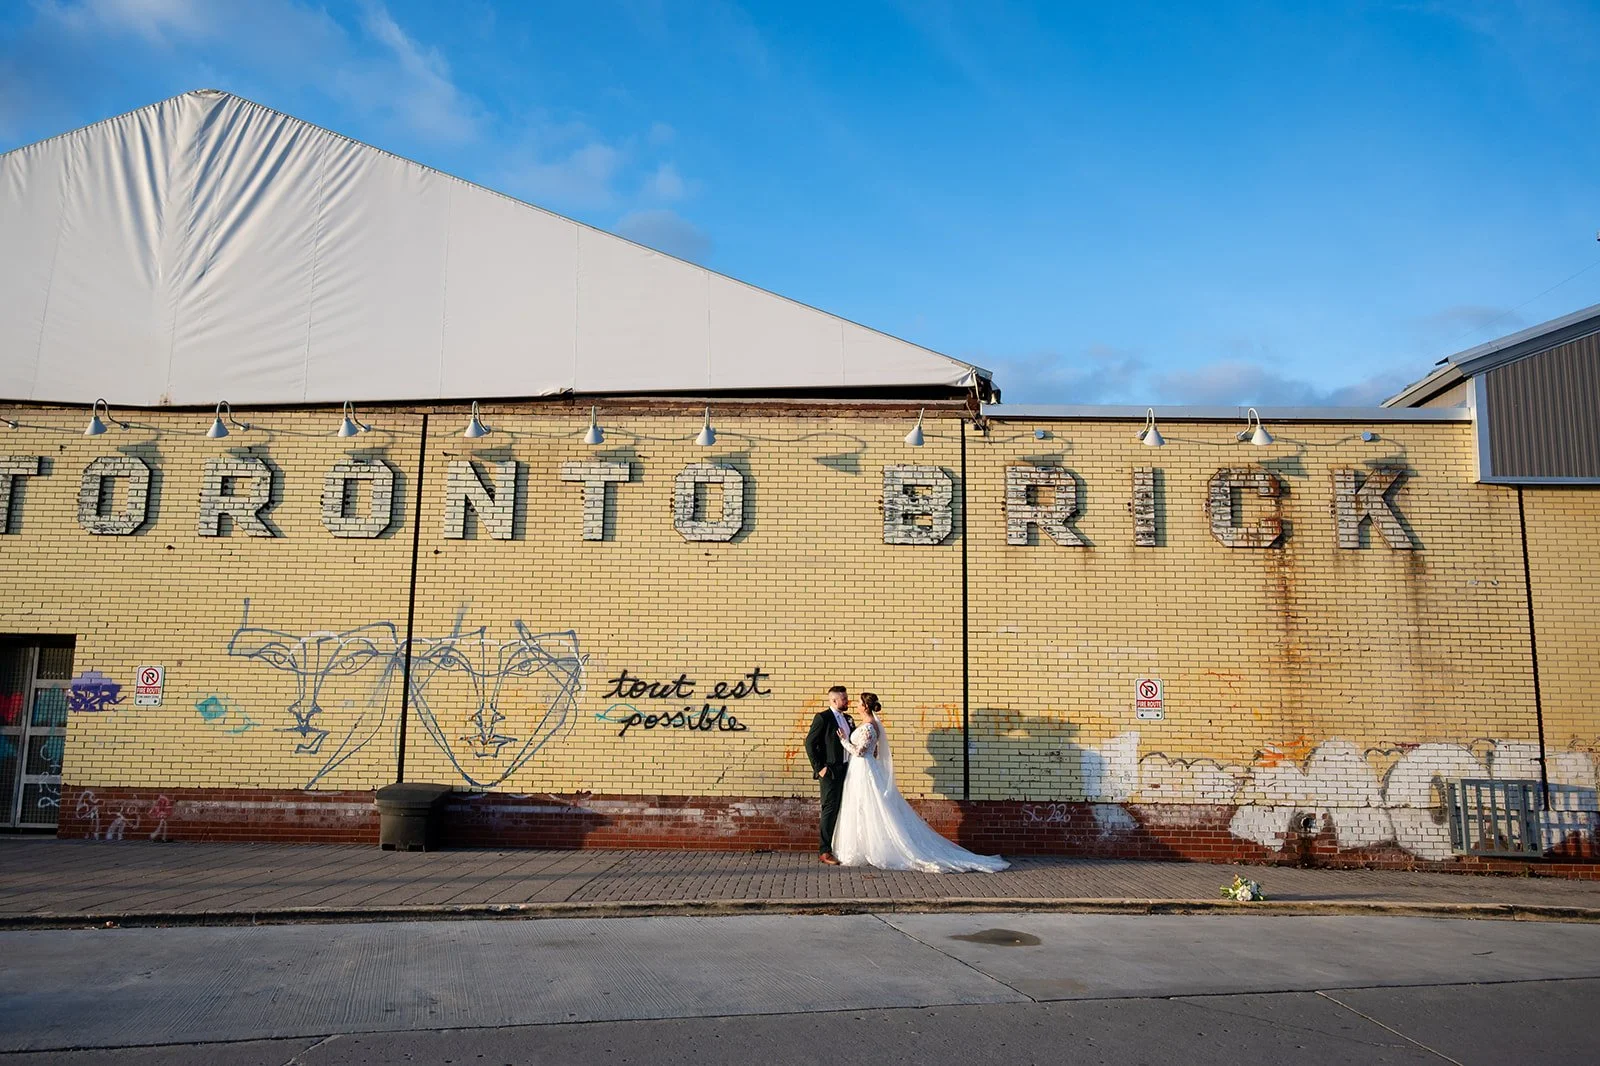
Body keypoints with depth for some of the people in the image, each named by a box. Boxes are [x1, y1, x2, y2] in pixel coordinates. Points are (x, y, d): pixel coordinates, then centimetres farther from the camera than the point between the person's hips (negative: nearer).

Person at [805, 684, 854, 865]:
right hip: (830, 771, -7)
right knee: (830, 809, -4)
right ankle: (825, 852, 1)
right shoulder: (822, 718, -10)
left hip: (846, 770, 7)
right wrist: (819, 767, -15)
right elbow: (810, 743, -13)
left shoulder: (848, 718, 12)